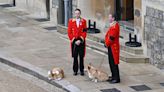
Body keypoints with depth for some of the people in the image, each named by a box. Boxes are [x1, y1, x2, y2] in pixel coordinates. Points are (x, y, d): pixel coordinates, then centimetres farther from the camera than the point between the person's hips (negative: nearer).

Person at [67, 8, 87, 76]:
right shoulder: (71, 21, 3)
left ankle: (82, 70, 10)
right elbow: (69, 32, 1)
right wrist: (73, 40, -7)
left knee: (81, 56, 2)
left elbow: (84, 32, -2)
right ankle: (75, 70, 11)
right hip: (74, 41, 0)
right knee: (75, 56, 2)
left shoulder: (83, 21, 2)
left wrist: (80, 40, -11)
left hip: (81, 41, 0)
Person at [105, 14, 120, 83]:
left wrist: (107, 44, -9)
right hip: (110, 47, 10)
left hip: (113, 47, -10)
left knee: (114, 63, -7)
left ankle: (117, 78, -4)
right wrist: (107, 43, 8)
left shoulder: (115, 26, -19)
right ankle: (113, 76, 24)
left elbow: (111, 37, -21)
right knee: (111, 62, 15)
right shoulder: (112, 25, 14)